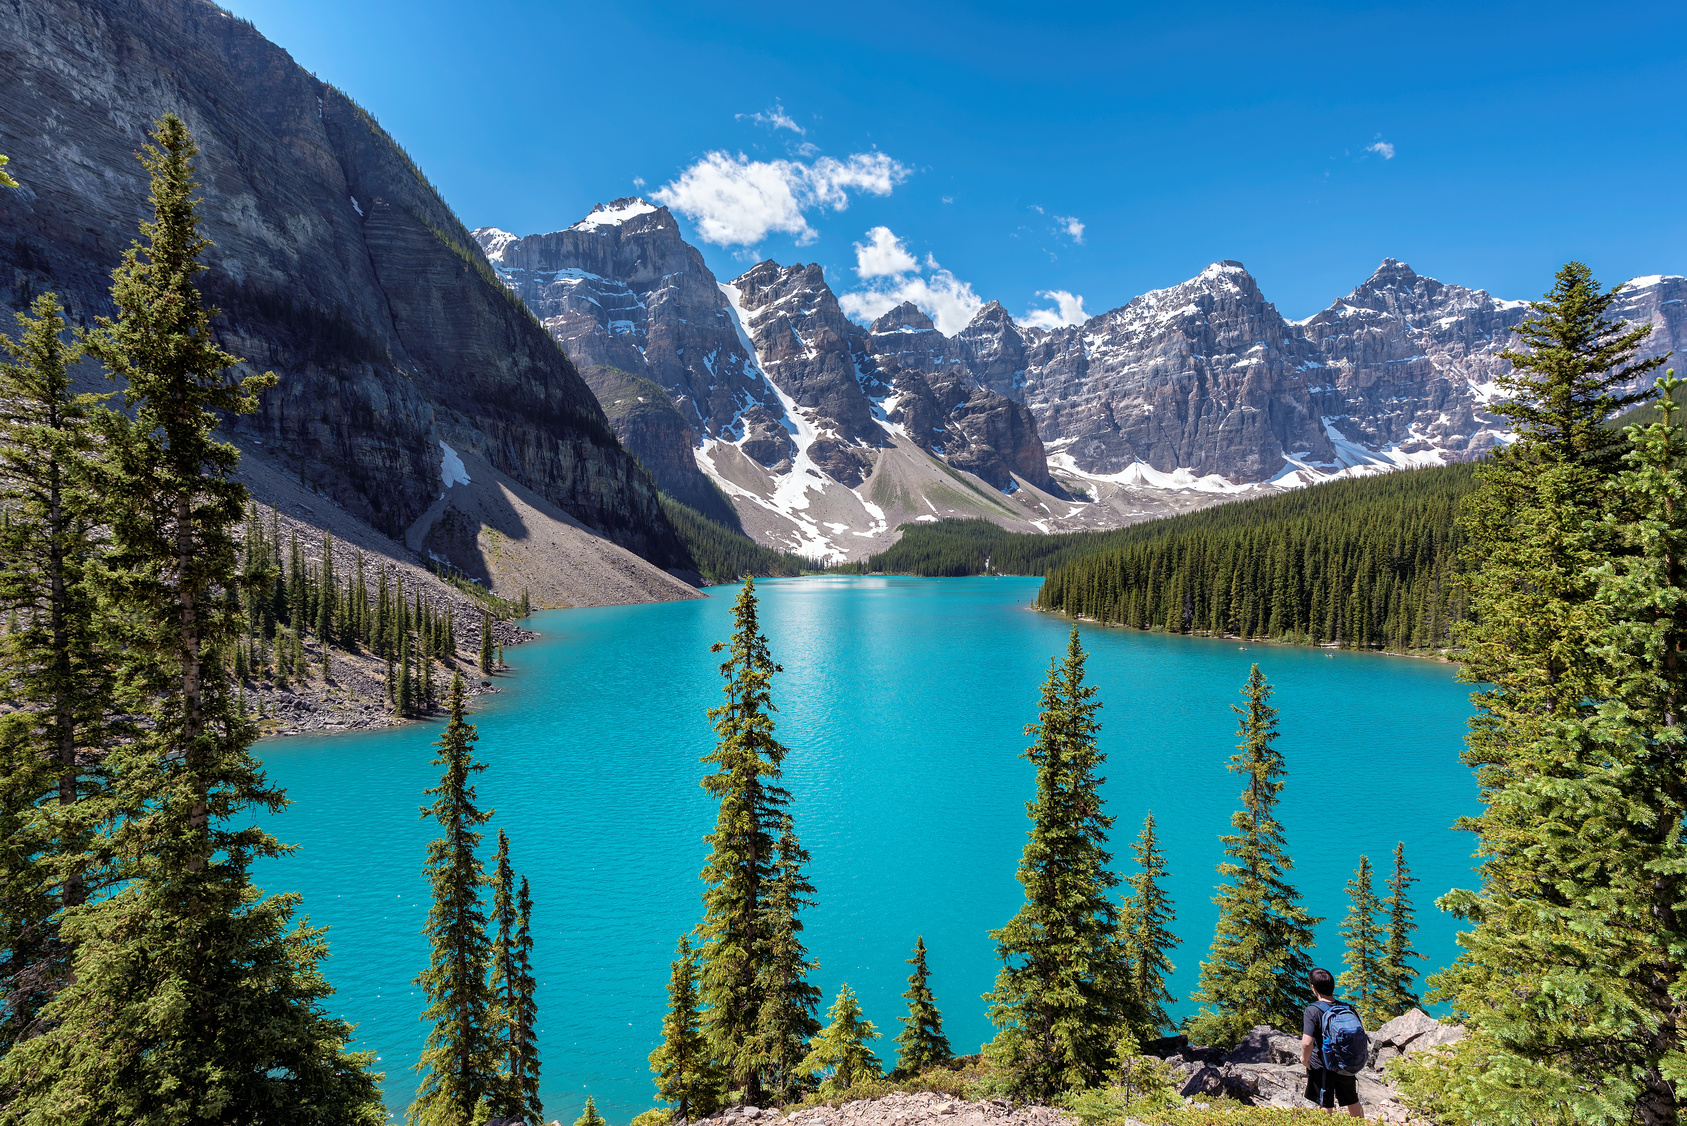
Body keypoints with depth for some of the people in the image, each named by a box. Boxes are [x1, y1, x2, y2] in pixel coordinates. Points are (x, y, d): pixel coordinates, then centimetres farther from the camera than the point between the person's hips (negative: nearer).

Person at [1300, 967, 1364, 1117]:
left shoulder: (1313, 1010, -22)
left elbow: (1307, 1043, -30)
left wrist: (1305, 1059, -11)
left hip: (1322, 1068, -5)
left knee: (1326, 1110, 10)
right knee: (1353, 1104, 26)